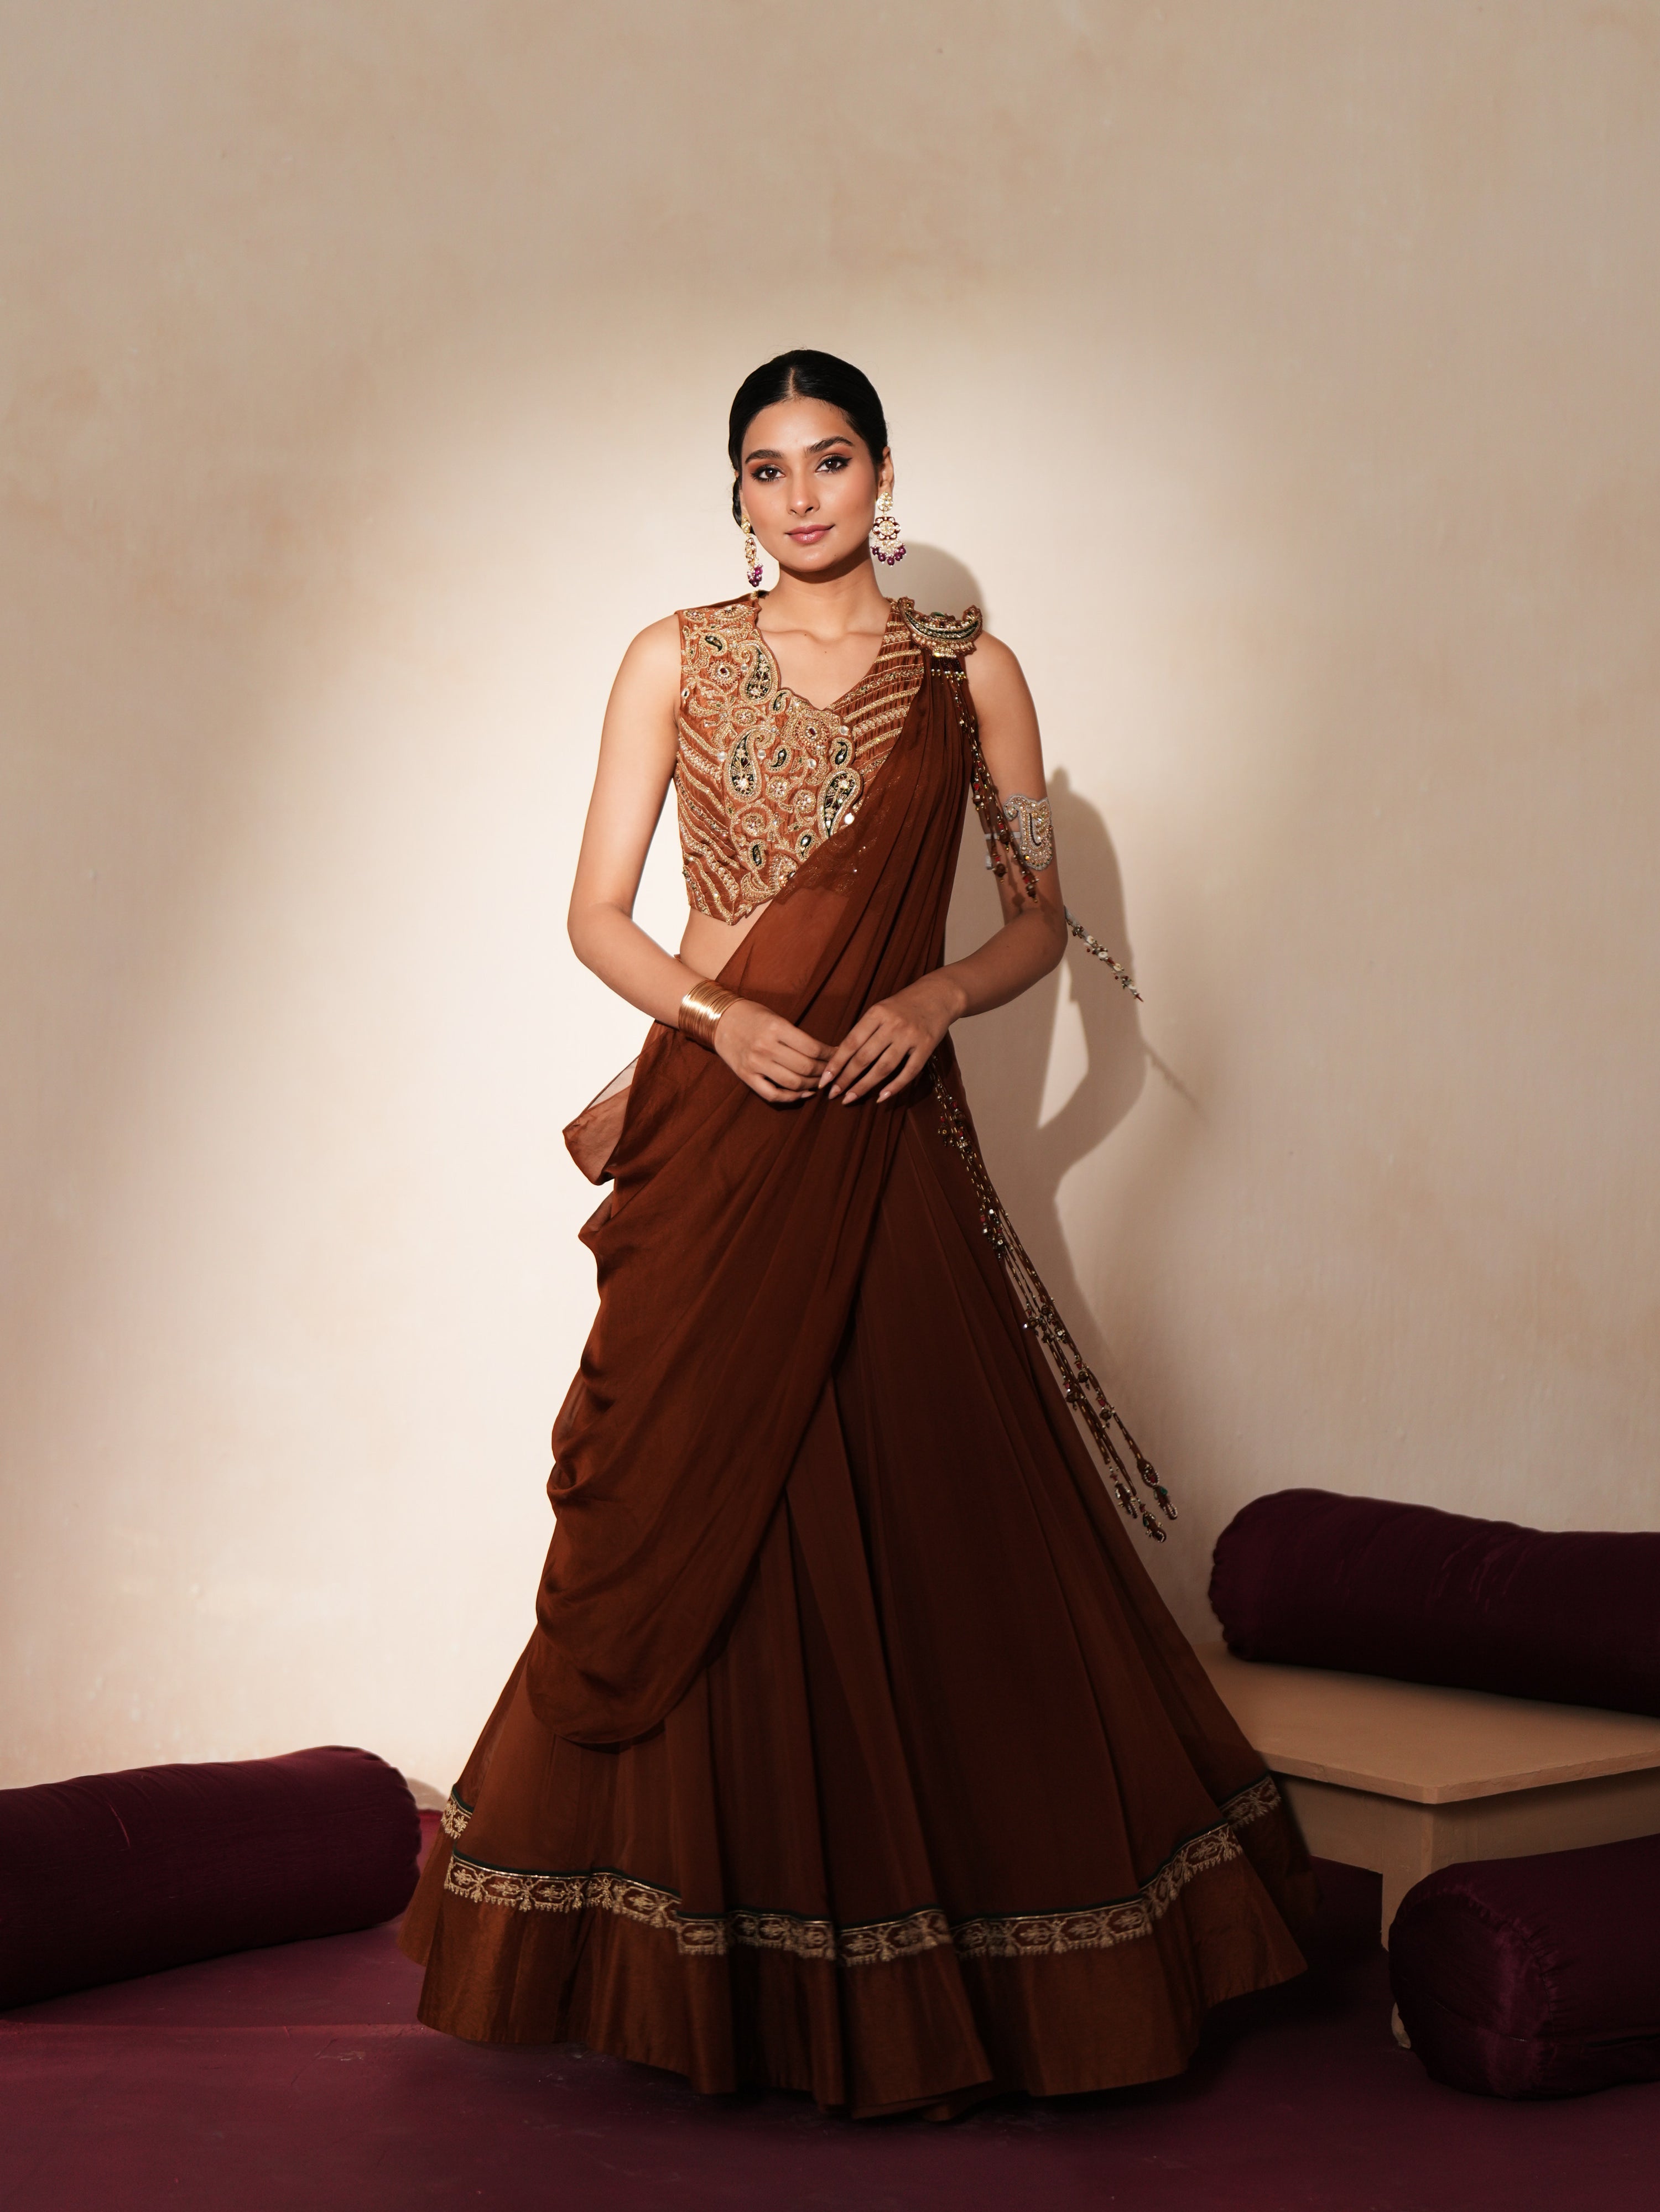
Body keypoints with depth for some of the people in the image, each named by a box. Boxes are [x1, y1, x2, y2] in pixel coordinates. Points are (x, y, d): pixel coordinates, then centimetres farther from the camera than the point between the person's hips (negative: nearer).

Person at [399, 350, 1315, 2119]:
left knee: (925, 1526, -1)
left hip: (887, 1136, 0)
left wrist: (932, 999, -11)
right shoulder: (677, 660, 7)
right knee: (704, 1527, 0)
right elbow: (596, 914, 4)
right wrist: (720, 1015, -14)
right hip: (713, 1129, 0)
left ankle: (922, 1970, 13)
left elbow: (1041, 921, 9)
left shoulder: (969, 672, 8)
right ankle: (720, 1959, 13)